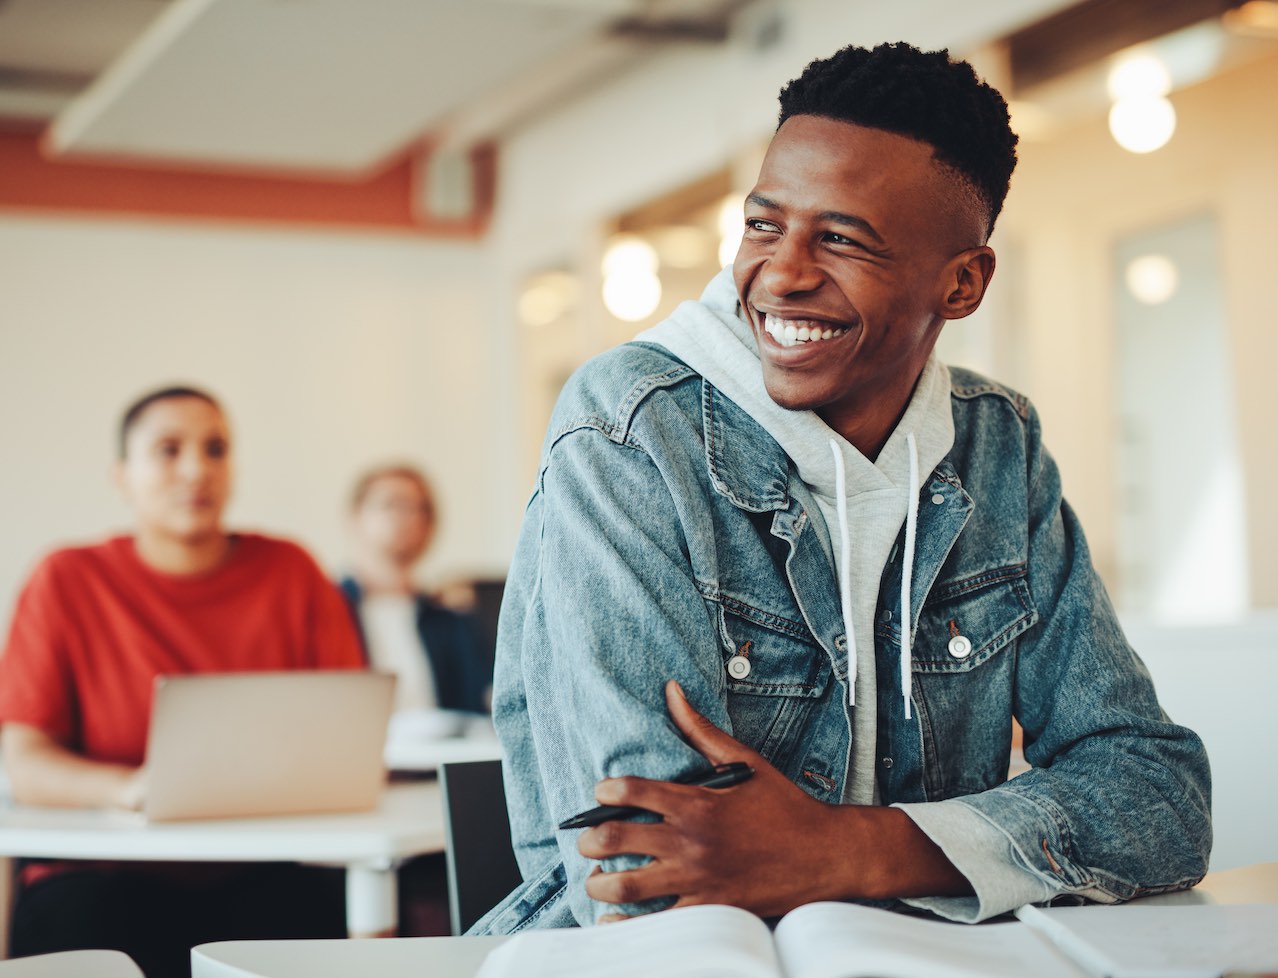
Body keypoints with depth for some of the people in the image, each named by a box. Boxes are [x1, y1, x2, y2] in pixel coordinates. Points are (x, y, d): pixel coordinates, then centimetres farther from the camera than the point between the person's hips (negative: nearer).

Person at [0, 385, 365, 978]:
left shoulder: (291, 573, 9)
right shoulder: (67, 583, 4)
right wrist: (128, 786, -23)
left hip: (263, 876, 1)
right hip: (109, 876, -1)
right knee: (80, 921, -32)